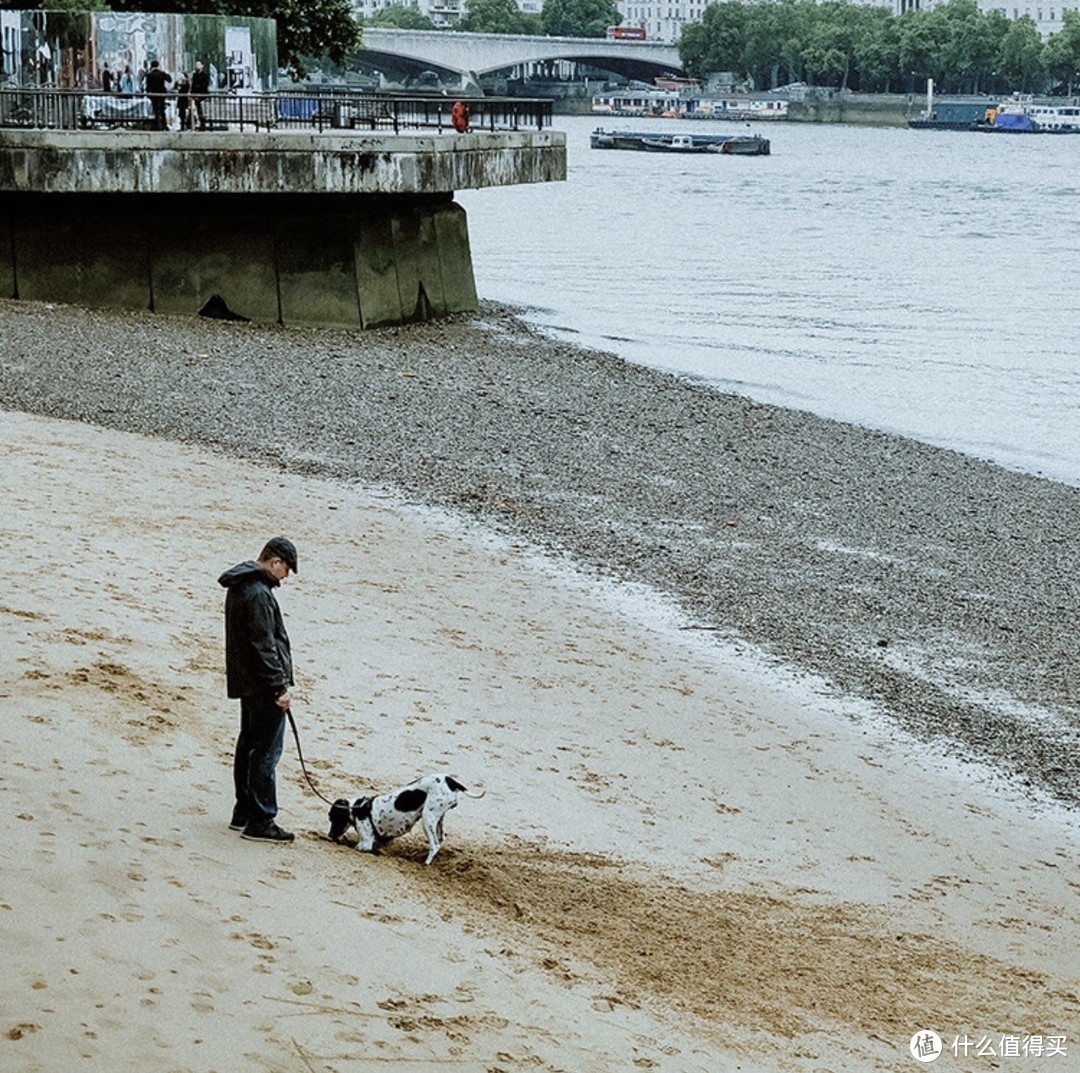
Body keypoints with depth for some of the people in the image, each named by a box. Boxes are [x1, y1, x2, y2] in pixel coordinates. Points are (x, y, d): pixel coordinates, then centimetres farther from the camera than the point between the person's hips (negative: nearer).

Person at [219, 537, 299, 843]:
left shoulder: (241, 586, 11)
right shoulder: (258, 594, -21)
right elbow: (264, 647, -23)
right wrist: (280, 687, -19)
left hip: (246, 682, 11)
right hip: (263, 687, -11)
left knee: (248, 746, 18)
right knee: (266, 752, -6)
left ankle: (243, 812, 27)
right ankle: (260, 821, -3)